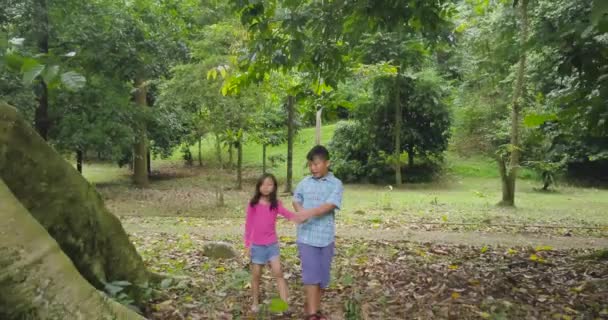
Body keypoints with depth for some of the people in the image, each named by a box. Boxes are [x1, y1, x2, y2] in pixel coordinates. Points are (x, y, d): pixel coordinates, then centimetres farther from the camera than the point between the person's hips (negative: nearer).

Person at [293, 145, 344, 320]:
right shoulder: (304, 182, 5)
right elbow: (296, 200, 13)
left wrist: (310, 212, -29)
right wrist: (300, 211, -9)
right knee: (311, 274, -4)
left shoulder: (336, 184, -4)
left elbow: (329, 206, -16)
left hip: (326, 236, 0)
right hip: (306, 235, 0)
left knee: (323, 275, 11)